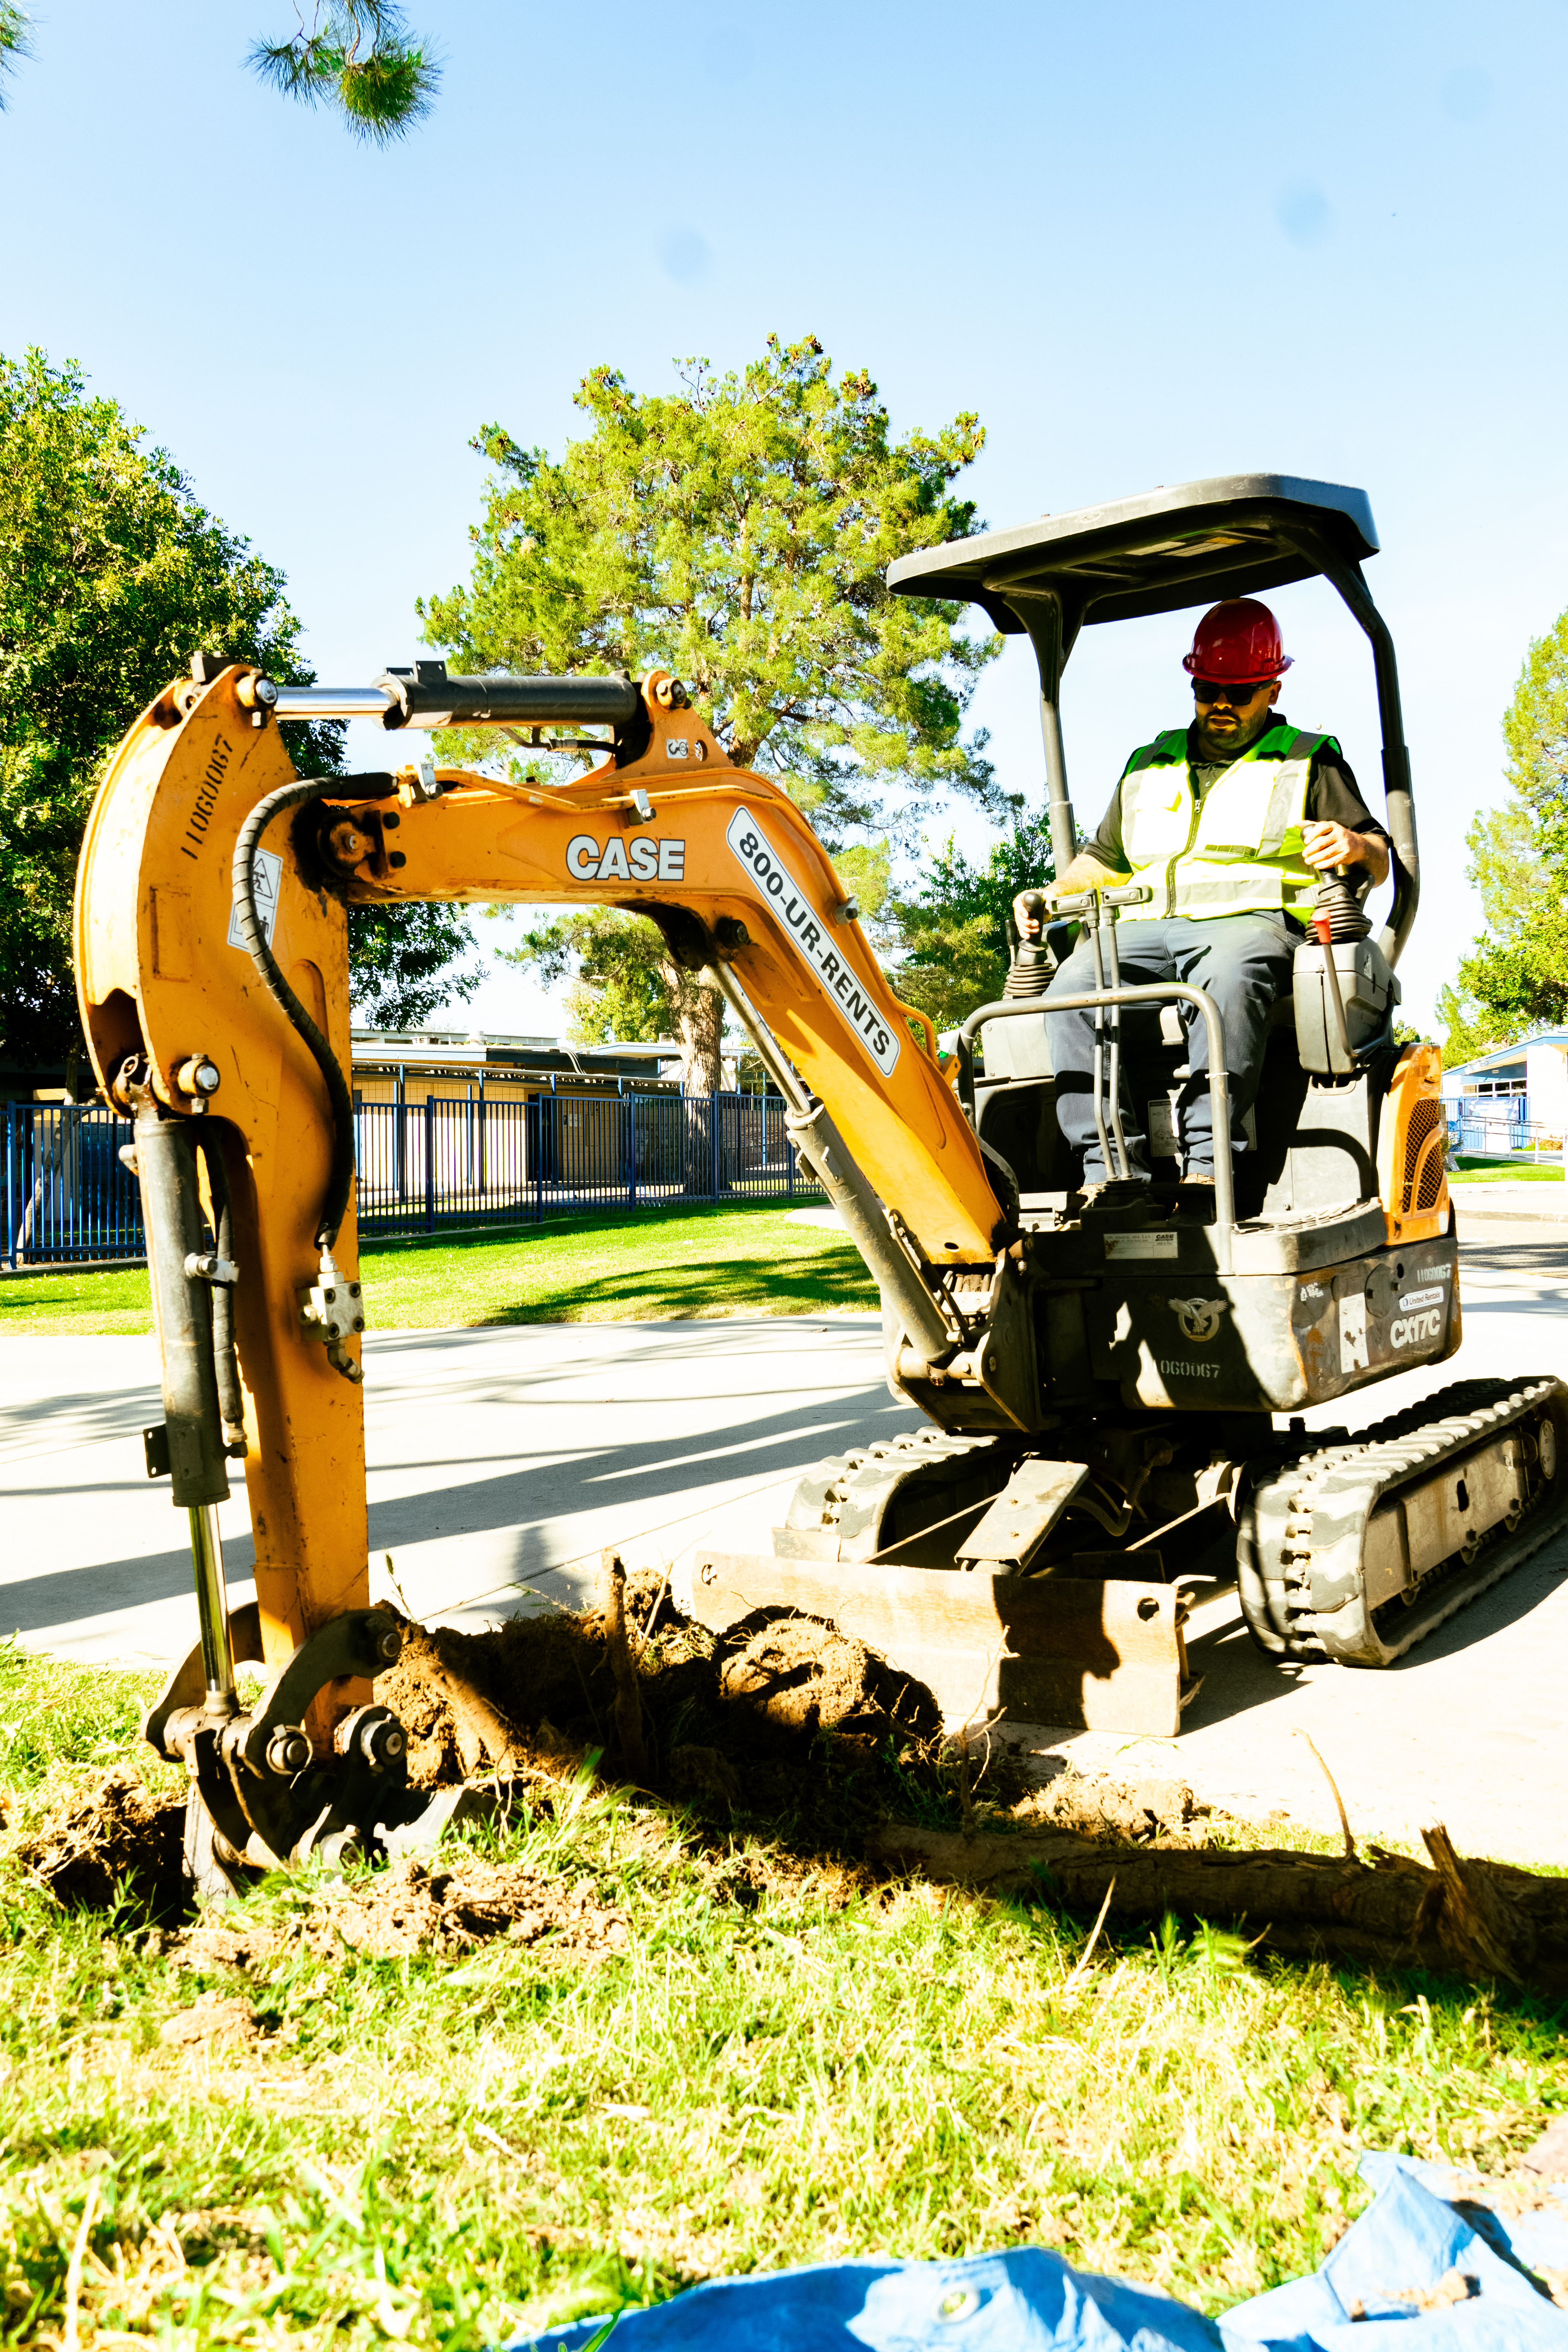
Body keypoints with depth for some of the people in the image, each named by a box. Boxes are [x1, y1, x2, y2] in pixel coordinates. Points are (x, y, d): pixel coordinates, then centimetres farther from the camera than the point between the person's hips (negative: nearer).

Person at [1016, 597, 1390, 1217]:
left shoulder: (1310, 763, 19)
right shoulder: (1148, 769, 30)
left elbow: (1380, 861, 13)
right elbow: (1104, 859, 35)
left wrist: (1356, 845, -12)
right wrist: (1046, 898, 15)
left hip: (1251, 920, -3)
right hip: (1147, 928, 4)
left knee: (1227, 982, -42)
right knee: (1072, 991, -30)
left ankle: (1209, 1161, -48)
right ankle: (1113, 1164, -37)